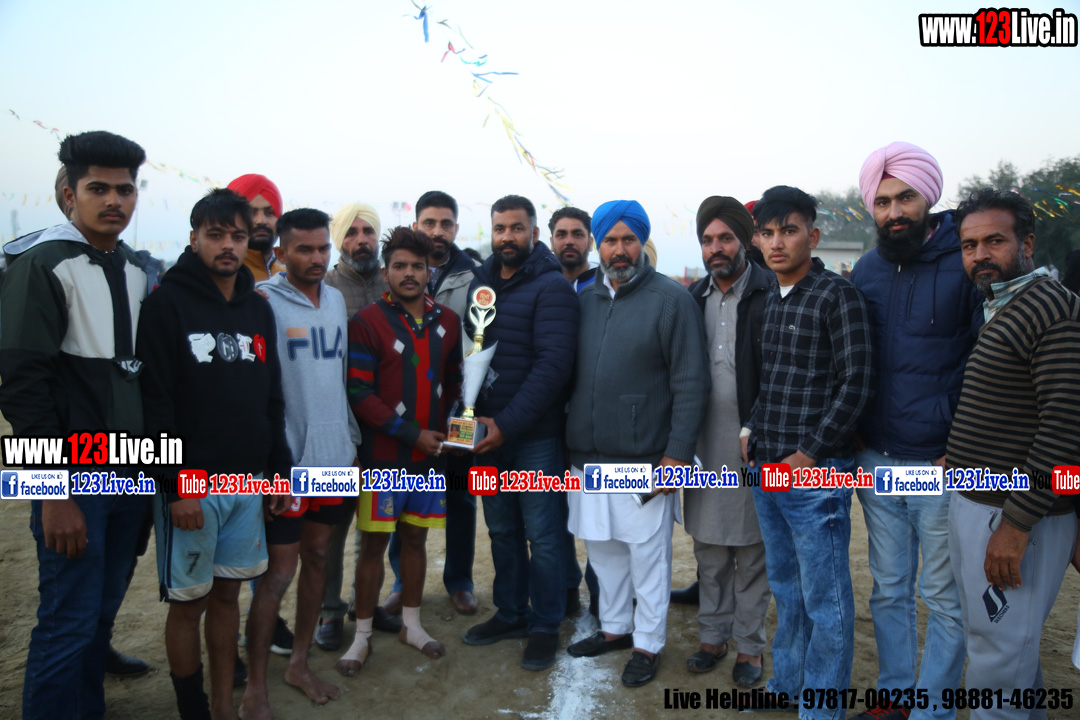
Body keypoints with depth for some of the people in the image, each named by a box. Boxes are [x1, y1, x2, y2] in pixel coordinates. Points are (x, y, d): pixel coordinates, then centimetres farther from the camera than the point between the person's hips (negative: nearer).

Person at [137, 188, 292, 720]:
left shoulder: (258, 309, 10)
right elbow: (155, 401, -13)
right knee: (188, 602, 6)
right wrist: (176, 485, -16)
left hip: (249, 483, 5)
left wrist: (279, 469, 10)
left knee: (228, 595, 14)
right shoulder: (167, 303, -8)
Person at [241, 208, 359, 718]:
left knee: (317, 557, 15)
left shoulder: (336, 299, 11)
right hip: (287, 460, -6)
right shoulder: (262, 300, -10)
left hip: (334, 455, 6)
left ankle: (299, 663, 32)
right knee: (278, 571, 0)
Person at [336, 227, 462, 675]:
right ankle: (362, 636, 19)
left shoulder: (446, 322, 6)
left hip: (430, 455, 4)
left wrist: (447, 429, 0)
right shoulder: (367, 323, -8)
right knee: (374, 542, 4)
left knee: (415, 538, 15)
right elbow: (359, 394, -13)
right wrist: (412, 434, -15)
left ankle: (411, 625, 31)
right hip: (383, 456, -4)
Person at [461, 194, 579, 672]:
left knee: (542, 534, 5)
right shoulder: (479, 283, 9)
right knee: (501, 529, 17)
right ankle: (510, 613, 33)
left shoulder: (551, 287, -10)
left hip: (536, 435, -6)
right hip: (486, 432, 6)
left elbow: (553, 364, -18)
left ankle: (545, 627, 21)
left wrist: (507, 424, -20)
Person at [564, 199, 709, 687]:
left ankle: (648, 643, 23)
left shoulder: (671, 299, -6)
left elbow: (691, 382, -10)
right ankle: (614, 627, 34)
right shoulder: (585, 300, 10)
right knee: (602, 547, 16)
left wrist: (677, 454, -15)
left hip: (642, 458, -5)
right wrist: (568, 440, 12)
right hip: (587, 456, 5)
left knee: (647, 553, 5)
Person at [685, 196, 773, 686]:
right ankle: (713, 635, 31)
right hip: (703, 445, 5)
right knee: (708, 549, 15)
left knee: (752, 552, 8)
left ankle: (749, 645, 24)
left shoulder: (769, 294, -7)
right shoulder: (694, 298, 10)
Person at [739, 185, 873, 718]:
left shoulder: (837, 295, -10)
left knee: (825, 599, 4)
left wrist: (810, 453, -15)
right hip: (767, 469, 7)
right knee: (784, 587, 20)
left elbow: (854, 384, -14)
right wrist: (751, 430, 7)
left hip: (815, 473, -7)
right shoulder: (767, 300, 11)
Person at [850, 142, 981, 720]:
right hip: (876, 462, 5)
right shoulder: (866, 271, 7)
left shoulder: (967, 263, -9)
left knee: (945, 598, 9)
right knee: (889, 590, 17)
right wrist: (854, 433, 7)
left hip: (941, 464, -5)